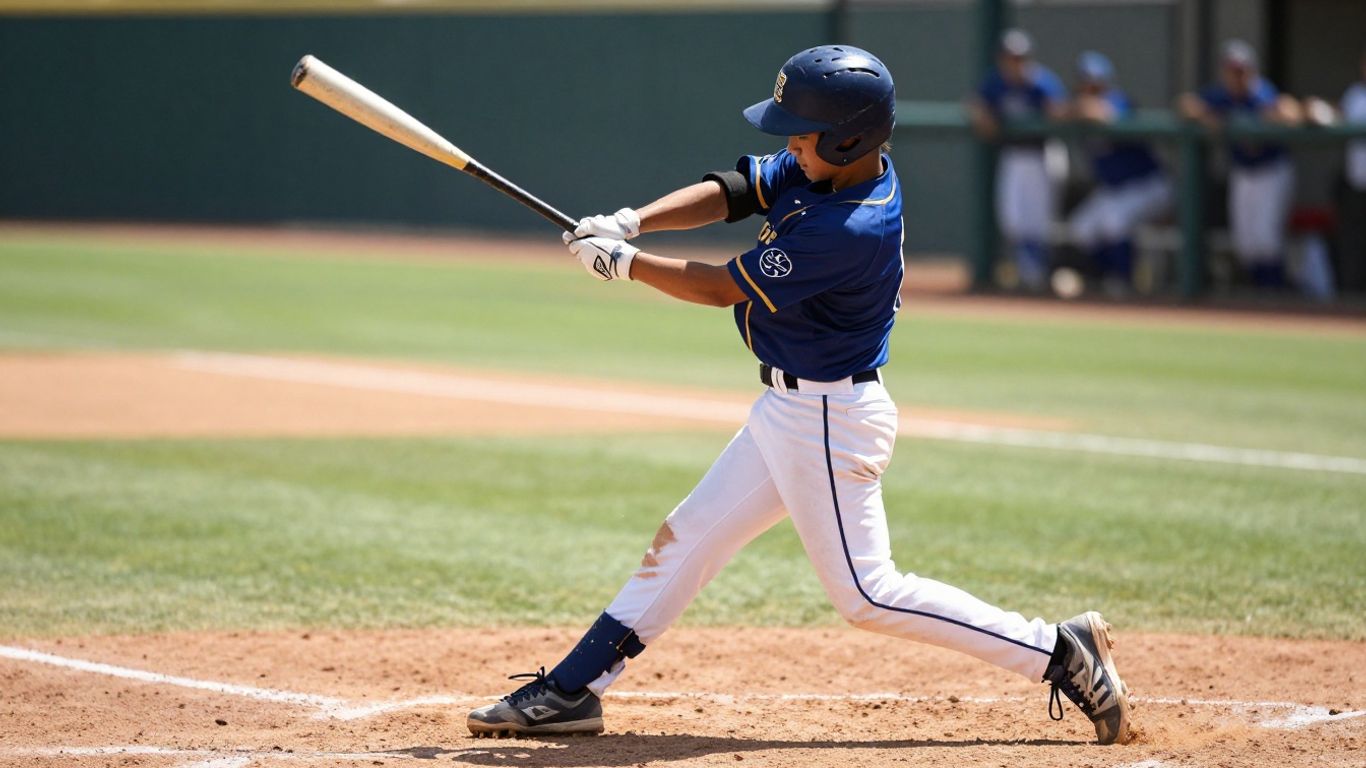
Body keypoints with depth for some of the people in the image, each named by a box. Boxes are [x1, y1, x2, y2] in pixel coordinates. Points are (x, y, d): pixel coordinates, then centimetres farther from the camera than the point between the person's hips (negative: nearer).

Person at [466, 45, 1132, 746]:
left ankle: (1059, 654, -1)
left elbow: (724, 287, -20)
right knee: (686, 539, 13)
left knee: (867, 594, -5)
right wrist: (629, 222, -16)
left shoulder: (852, 230, -27)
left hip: (828, 422, -10)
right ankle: (572, 690, 20)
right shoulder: (822, 170, -1)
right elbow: (727, 192, -1)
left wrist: (623, 263, -10)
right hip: (790, 412, 10)